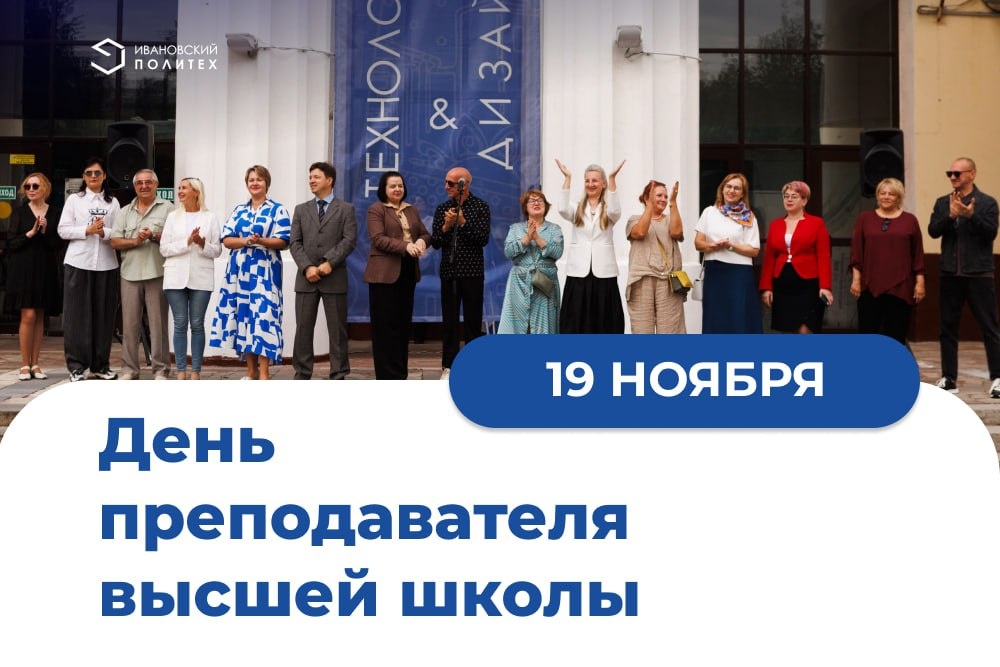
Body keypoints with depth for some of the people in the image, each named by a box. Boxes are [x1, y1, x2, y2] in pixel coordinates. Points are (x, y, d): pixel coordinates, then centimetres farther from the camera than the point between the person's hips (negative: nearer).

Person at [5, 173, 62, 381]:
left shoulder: (55, 213, 5)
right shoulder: (20, 212, 2)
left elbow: (58, 245, 1)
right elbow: (11, 244, -2)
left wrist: (45, 232, -14)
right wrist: (30, 233, -15)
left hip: (46, 270, 2)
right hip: (24, 269, -2)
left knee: (40, 317, 6)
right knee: (28, 316, -8)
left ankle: (35, 364, 13)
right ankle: (25, 365, 0)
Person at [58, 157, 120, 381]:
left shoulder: (113, 202, 10)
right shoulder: (74, 200, 7)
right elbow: (63, 230, 0)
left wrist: (105, 232, -15)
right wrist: (87, 230, -12)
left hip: (106, 264, 1)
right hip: (78, 263, -1)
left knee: (103, 315, 4)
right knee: (77, 315, -1)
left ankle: (100, 365, 14)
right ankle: (76, 366, 4)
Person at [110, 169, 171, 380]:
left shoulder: (167, 209, 6)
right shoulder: (125, 212, 16)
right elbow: (114, 241, 8)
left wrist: (154, 236, -14)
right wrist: (134, 241, -8)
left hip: (157, 273, -3)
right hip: (130, 273, 3)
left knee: (158, 323, -1)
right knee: (129, 323, 5)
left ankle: (160, 370, 4)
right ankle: (129, 369, 12)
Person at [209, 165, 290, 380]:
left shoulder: (277, 210, 3)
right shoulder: (238, 210, 16)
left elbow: (283, 241, -6)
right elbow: (226, 239, 7)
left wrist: (262, 241, -23)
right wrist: (246, 241, -12)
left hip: (264, 272, -5)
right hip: (239, 272, 5)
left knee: (263, 316, -11)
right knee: (243, 315, 4)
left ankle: (264, 372, -8)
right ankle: (251, 370, 13)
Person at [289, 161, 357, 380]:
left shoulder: (346, 209, 6)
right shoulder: (301, 210, 14)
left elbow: (349, 240, -5)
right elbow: (295, 243, 5)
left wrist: (329, 263, -16)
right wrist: (307, 267, -10)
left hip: (334, 277, -2)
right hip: (306, 278, 3)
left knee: (337, 329, 1)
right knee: (303, 329, 3)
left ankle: (338, 376, 6)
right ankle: (301, 375, 9)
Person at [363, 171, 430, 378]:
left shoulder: (412, 210, 17)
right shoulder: (375, 209, -2)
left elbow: (426, 234, 13)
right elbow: (378, 239, -13)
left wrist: (421, 241, -11)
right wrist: (405, 246, -25)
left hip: (408, 271, 6)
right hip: (385, 272, -6)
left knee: (404, 322, 9)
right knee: (386, 324, -5)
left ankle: (401, 373, 15)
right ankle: (388, 374, -1)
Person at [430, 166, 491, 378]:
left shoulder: (481, 207, -1)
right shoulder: (442, 208, 7)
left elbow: (483, 239, -10)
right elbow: (435, 243, 3)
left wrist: (463, 223, -18)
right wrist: (446, 227, -14)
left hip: (472, 272, -3)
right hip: (449, 272, 3)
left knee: (473, 321, 2)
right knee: (449, 321, 5)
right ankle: (448, 366, 10)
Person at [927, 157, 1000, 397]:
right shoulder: (942, 203, 9)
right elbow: (933, 231, -3)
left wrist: (971, 215, -24)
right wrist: (951, 215, -18)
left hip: (979, 274, -4)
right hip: (950, 274, 4)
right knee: (948, 327, 8)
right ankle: (948, 377, 15)